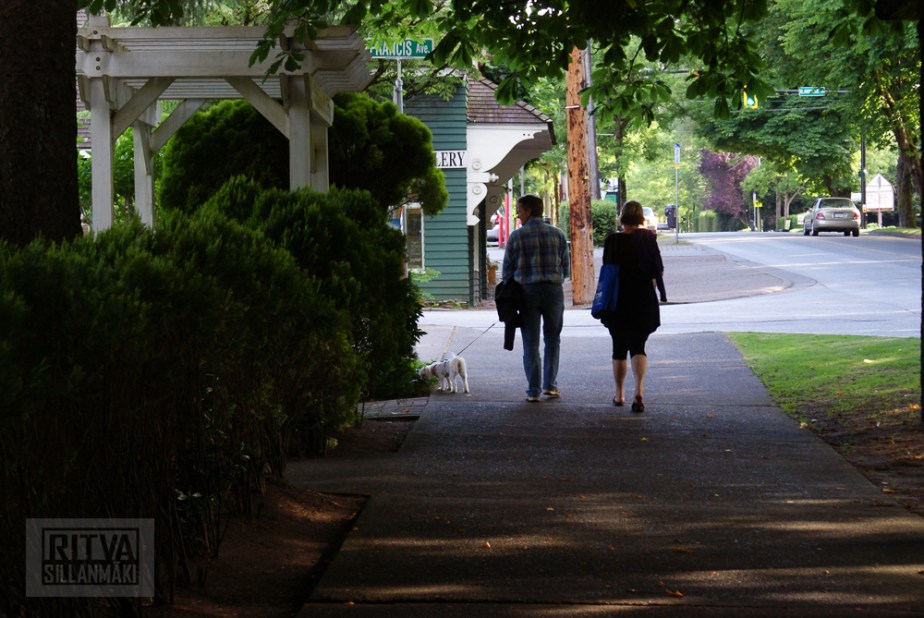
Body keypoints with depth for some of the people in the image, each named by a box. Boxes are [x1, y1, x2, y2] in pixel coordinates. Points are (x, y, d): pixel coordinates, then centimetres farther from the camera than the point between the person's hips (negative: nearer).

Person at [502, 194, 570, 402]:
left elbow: (507, 269, 0)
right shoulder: (557, 234, 2)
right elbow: (566, 268, 6)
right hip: (554, 290, 1)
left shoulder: (516, 236, -4)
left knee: (531, 342, 4)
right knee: (552, 339, 16)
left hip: (527, 291, -1)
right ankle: (550, 384, 12)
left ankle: (533, 390, 1)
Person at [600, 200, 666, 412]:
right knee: (638, 346, 3)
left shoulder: (613, 240, -4)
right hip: (644, 300, 0)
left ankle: (619, 394, 21)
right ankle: (639, 390, -20)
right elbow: (658, 269, -3)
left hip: (618, 301, 0)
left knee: (619, 347, 13)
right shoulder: (648, 238, -4)